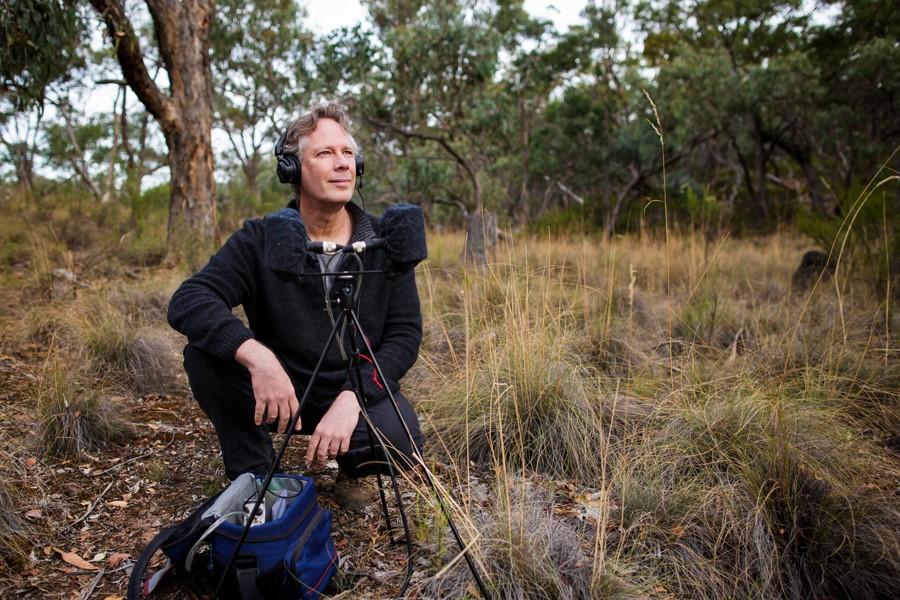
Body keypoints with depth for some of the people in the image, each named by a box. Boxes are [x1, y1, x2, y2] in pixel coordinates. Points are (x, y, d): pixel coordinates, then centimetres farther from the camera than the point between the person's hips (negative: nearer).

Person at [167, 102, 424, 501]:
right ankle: (253, 475, -4)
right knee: (205, 349, -24)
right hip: (281, 390, 0)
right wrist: (255, 355, -40)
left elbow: (405, 333, -11)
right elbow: (187, 301, -21)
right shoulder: (262, 239, -9)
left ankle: (352, 466, 9)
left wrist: (352, 398, -28)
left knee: (399, 440, -31)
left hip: (359, 390, 0)